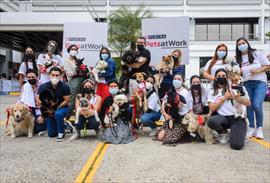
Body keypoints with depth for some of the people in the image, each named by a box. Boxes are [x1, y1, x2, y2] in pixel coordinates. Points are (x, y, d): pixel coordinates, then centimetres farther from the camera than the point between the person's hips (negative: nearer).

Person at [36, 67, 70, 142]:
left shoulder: (65, 87, -20)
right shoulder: (44, 86, -14)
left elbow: (66, 101, -15)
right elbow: (38, 99, -7)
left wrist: (55, 109, -17)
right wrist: (47, 109, -12)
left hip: (62, 108, -3)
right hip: (49, 110, 3)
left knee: (58, 114, -40)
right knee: (51, 134, 5)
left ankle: (61, 133, -15)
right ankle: (64, 126, 37)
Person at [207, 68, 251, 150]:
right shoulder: (212, 92, 11)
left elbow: (248, 103, 6)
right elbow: (212, 109, -1)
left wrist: (238, 99, -12)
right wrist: (224, 98, -6)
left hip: (238, 118, -2)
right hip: (223, 118, 2)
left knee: (236, 145, -24)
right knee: (211, 121, -35)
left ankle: (237, 133, 15)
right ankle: (224, 133, 1)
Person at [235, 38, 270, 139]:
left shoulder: (257, 53, 1)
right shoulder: (238, 59, 10)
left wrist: (258, 71, -14)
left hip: (260, 83, -3)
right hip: (246, 84, 3)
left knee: (257, 106, -15)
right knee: (249, 107, 1)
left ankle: (259, 128, 4)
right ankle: (252, 128, 15)